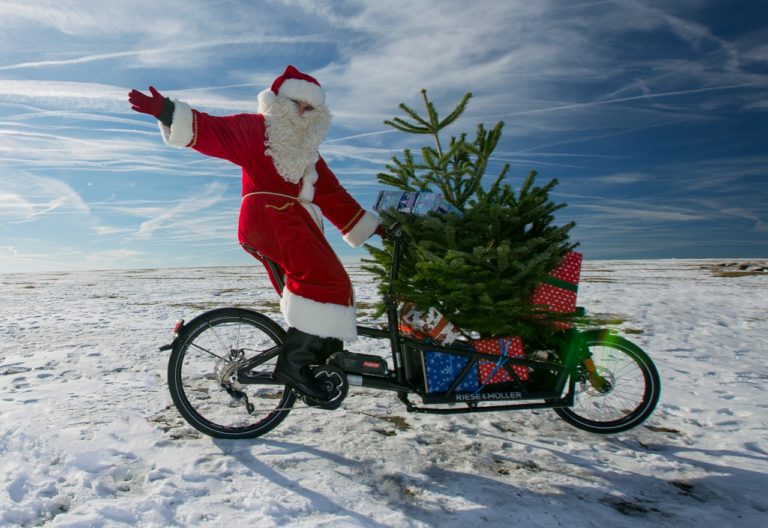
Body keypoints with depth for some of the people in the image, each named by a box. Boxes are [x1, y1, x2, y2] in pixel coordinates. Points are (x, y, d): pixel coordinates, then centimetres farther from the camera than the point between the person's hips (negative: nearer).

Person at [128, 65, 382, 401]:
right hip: (266, 215, -8)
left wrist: (371, 226, 25)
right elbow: (212, 131, -4)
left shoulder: (307, 149, 29)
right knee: (323, 279, -26)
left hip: (297, 223, 8)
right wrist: (167, 112, -21)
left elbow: (334, 196, 28)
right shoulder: (256, 128, 10)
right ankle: (294, 362, -20)